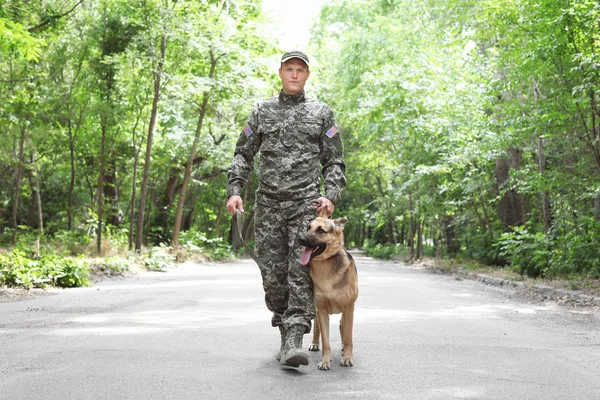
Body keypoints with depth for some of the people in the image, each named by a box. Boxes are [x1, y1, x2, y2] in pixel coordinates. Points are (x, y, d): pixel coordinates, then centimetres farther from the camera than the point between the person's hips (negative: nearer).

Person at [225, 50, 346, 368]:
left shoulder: (322, 113, 10)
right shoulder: (261, 111, 13)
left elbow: (335, 161, 9)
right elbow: (243, 154, 12)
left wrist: (331, 196, -8)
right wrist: (234, 190, -3)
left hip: (306, 202, -2)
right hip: (267, 204, 2)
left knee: (301, 270, -13)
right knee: (273, 273, 2)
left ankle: (293, 341, -18)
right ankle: (285, 332, 19)